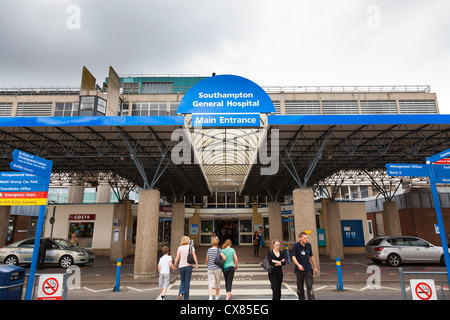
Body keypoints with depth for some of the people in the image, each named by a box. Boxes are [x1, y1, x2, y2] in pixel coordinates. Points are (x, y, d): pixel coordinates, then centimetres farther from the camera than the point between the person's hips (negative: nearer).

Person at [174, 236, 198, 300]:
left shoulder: (180, 248, 3)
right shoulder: (191, 247, 2)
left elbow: (177, 258, 0)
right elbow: (194, 255, -9)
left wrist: (174, 266, 8)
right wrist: (196, 264, -11)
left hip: (181, 266, 1)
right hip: (189, 266, -1)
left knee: (183, 281, 17)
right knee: (187, 282, 7)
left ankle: (180, 293, -5)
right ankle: (186, 298, 8)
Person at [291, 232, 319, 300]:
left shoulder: (308, 245, 3)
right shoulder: (295, 246, -9)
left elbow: (311, 256, 15)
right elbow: (293, 257, -14)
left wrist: (315, 267, 18)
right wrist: (298, 265, -31)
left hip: (308, 269, 2)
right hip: (299, 270, -2)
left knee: (310, 287, -5)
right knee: (300, 287, 10)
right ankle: (301, 298, 26)